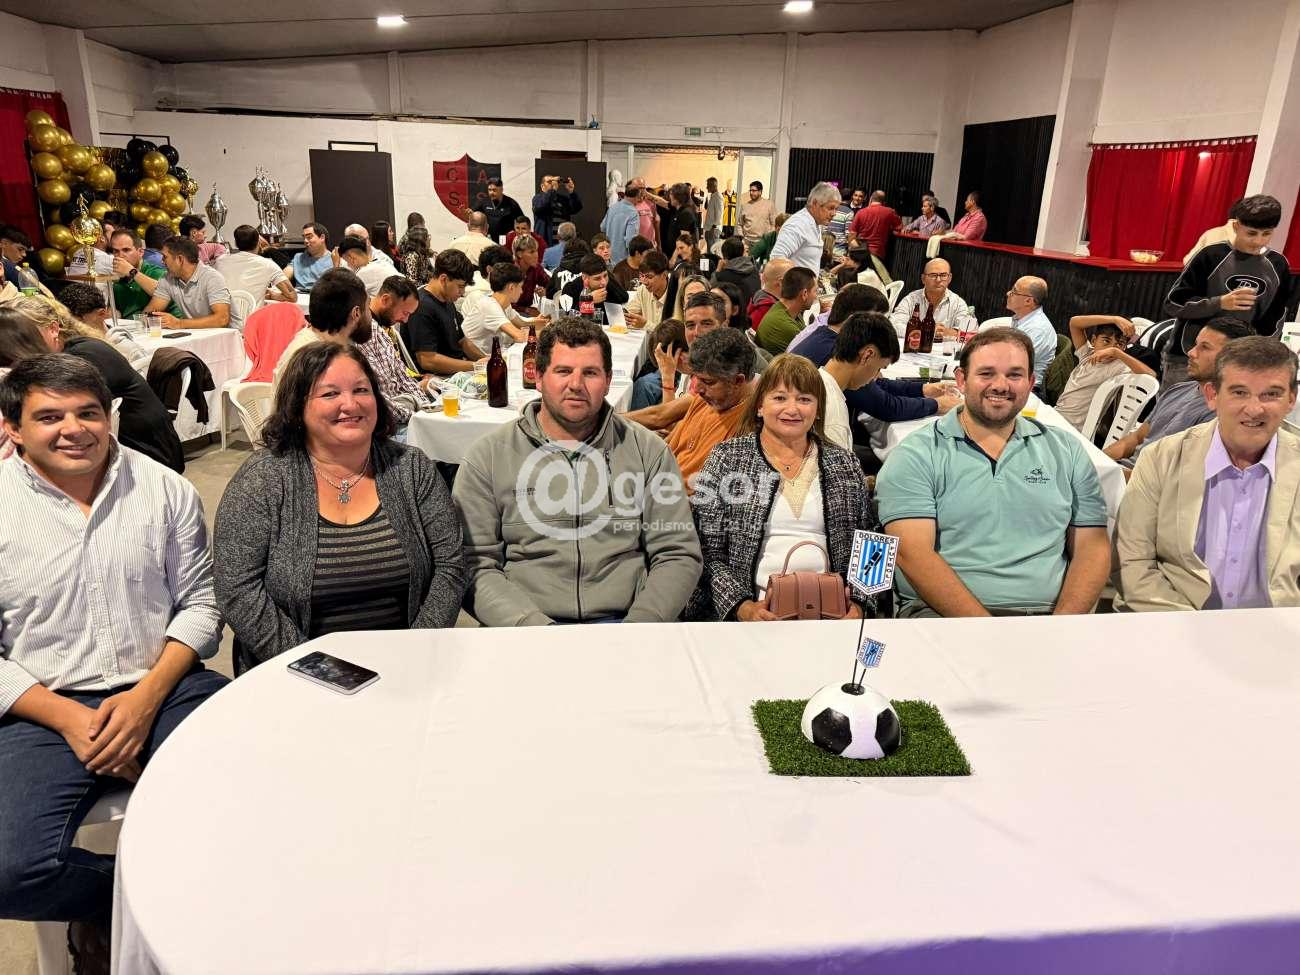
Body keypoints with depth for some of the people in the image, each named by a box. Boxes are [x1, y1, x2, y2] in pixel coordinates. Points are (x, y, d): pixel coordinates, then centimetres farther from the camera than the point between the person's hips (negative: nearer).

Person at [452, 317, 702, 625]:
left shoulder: (648, 451, 9)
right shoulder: (487, 456, 6)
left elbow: (678, 556, 6)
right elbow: (476, 565, 2)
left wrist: (639, 627, -9)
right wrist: (532, 626, -13)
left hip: (622, 621, 1)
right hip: (524, 626, -1)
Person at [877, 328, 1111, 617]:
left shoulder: (1067, 451, 14)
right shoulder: (915, 456, 1)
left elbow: (1092, 548, 10)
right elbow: (914, 555, -9)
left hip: (1047, 615, 3)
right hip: (941, 613, -3)